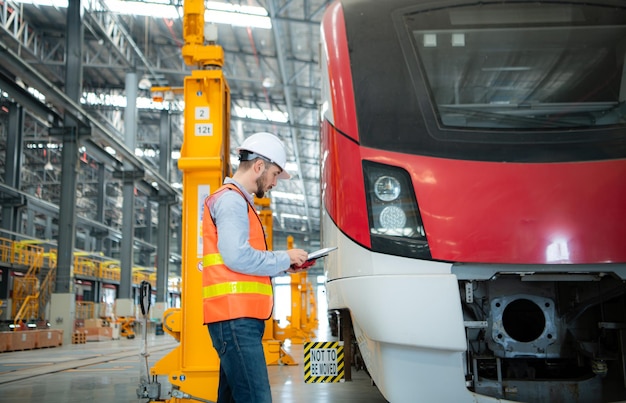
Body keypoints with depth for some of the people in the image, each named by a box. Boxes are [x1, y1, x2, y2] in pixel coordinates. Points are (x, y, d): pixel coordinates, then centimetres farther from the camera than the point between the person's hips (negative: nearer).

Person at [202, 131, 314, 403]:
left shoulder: (237, 201, 24)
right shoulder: (231, 199, -7)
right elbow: (237, 257, -20)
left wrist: (282, 266, 13)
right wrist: (284, 258, -8)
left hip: (238, 317, 11)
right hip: (235, 317, -11)